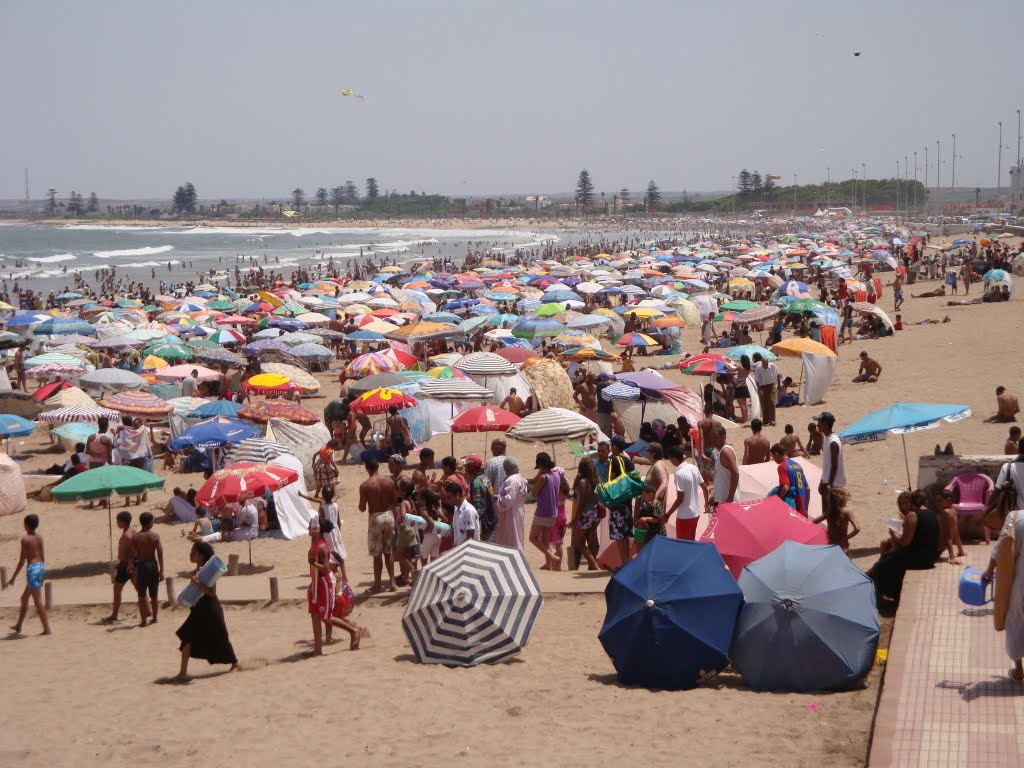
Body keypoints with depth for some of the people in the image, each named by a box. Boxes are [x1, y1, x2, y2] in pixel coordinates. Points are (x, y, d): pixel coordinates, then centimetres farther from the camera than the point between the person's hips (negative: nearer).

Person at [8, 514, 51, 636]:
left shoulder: (25, 539, -11)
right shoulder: (39, 538, 8)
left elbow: (22, 560, -12)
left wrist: (13, 578, -6)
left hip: (32, 569, -8)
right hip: (41, 567, 8)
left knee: (38, 601, -6)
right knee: (24, 598, 22)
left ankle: (47, 629, -9)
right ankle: (19, 625, 32)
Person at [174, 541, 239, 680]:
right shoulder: (196, 571, 7)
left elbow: (212, 592, -26)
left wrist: (198, 584, -34)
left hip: (210, 610, -8)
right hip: (198, 610, 8)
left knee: (220, 639, 6)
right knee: (187, 637, -3)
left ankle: (236, 665, 26)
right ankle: (183, 672, -3)